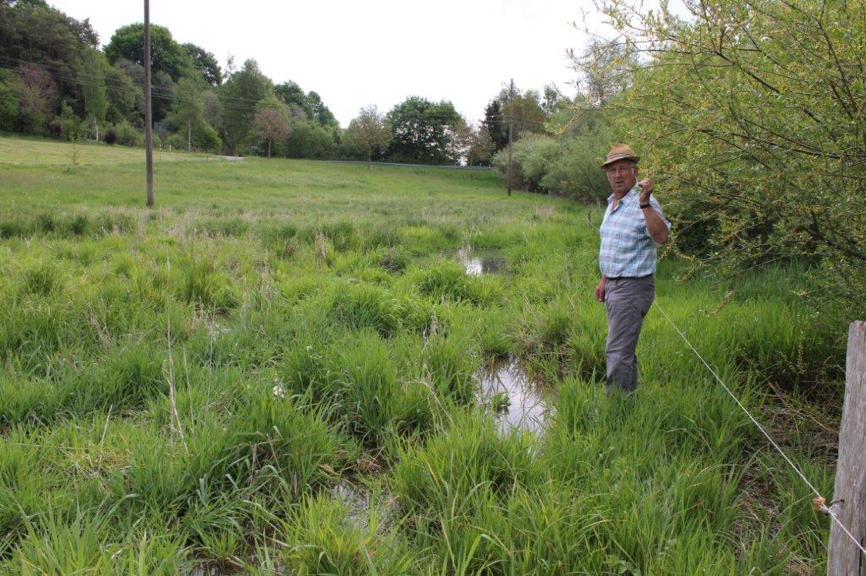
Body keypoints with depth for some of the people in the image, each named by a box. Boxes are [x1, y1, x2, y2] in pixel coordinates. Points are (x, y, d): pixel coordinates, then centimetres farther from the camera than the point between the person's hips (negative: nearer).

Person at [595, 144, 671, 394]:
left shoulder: (644, 204, -16)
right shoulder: (612, 203, 13)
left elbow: (662, 237, -34)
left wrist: (645, 204, -42)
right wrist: (604, 280, 23)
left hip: (633, 287, -10)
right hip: (614, 286, 10)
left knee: (617, 352, -8)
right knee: (625, 350, 18)